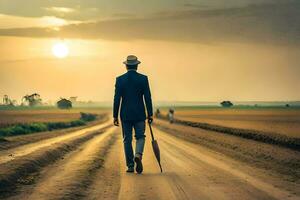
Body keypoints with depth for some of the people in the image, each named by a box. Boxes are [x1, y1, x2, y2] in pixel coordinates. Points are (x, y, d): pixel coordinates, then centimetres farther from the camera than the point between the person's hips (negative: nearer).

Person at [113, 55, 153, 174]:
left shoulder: (120, 79, -2)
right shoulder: (143, 78, -3)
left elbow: (117, 99, -3)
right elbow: (147, 97, -5)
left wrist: (115, 116, 2)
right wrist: (150, 114, 0)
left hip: (125, 115, 1)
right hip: (139, 114, 0)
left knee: (127, 140, 8)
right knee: (140, 137, 9)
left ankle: (130, 165, 6)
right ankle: (138, 155, -19)